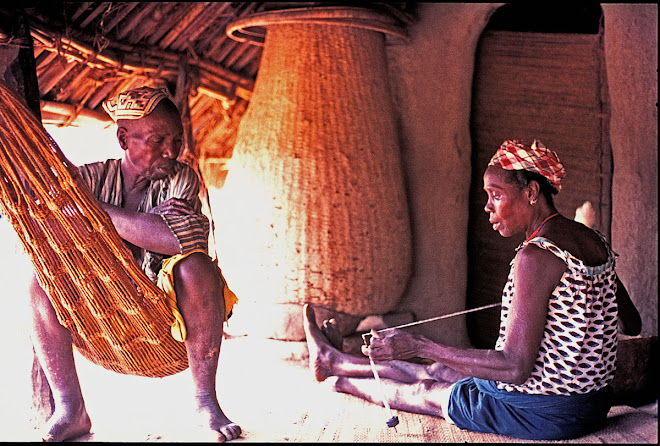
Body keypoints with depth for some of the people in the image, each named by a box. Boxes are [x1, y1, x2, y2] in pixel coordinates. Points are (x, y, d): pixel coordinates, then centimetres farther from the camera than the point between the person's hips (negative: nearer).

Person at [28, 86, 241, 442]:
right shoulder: (93, 178, -1)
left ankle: (206, 402, -21)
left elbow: (181, 239, -29)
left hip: (167, 302, -2)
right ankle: (70, 409, -16)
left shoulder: (182, 180, -9)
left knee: (196, 266, -33)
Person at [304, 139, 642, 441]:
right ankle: (334, 361, 41)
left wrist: (418, 346, -25)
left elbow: (515, 367, -27)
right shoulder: (594, 242, 2)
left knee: (423, 392, 15)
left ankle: (337, 379, 41)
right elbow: (632, 325, 15)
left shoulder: (536, 256, -25)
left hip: (543, 413, -8)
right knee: (439, 372, 22)